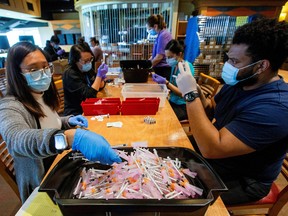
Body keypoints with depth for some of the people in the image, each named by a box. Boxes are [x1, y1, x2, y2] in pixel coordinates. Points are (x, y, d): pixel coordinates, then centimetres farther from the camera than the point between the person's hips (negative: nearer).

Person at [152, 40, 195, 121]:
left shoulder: (187, 67, -14)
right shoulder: (174, 66, 6)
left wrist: (166, 82, -21)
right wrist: (162, 82, -5)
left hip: (183, 106, -6)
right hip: (173, 101, 7)